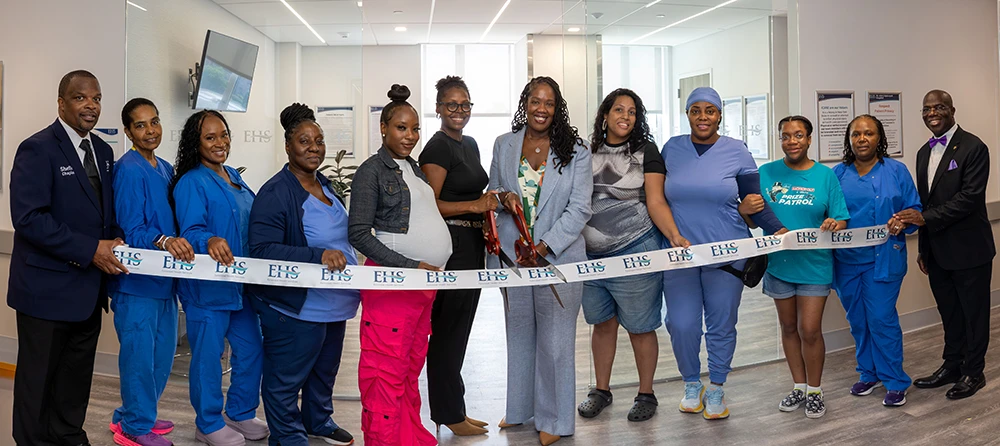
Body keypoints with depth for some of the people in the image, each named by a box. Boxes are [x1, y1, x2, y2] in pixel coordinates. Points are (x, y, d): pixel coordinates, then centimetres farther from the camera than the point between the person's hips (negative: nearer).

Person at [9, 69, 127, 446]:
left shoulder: (103, 151, 10)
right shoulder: (38, 149, -13)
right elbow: (28, 217, -21)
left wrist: (114, 238, -4)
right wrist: (90, 250, -23)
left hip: (88, 287, 7)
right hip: (48, 286, -7)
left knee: (77, 372, 16)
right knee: (38, 375, 7)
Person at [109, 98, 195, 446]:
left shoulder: (165, 169, 11)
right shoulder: (129, 170, -13)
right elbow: (131, 231, -18)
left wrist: (180, 243, 0)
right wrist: (164, 241, -34)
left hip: (164, 278, 9)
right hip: (137, 280, -8)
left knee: (162, 354, 17)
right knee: (139, 353, 1)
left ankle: (132, 416, 33)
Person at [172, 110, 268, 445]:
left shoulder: (234, 177, 11)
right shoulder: (191, 183, -12)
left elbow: (254, 220, 18)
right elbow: (190, 230, -23)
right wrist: (209, 241, -42)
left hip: (240, 283, 8)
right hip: (206, 287, -8)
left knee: (250, 350, 15)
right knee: (207, 357, 3)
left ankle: (241, 414, 32)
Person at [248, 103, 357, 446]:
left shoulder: (324, 186, 9)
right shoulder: (275, 193, -18)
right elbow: (262, 250, -26)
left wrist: (352, 265, 16)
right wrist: (318, 256, -34)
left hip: (333, 302, 9)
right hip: (295, 308, -9)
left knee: (325, 369, 24)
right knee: (286, 378, 3)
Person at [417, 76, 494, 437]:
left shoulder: (470, 144, 15)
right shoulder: (438, 148, -12)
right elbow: (428, 205, -18)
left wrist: (489, 200, 7)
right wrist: (475, 206, -21)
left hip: (472, 244, 9)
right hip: (449, 244, -9)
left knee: (459, 330, 15)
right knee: (447, 330, 0)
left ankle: (453, 409, 26)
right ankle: (448, 415, 12)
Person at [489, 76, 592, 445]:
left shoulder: (576, 150, -4)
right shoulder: (503, 145, 6)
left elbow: (579, 209, -8)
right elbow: (491, 191, 16)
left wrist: (543, 247, -15)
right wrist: (504, 197, -9)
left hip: (558, 254, -3)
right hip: (512, 252, 3)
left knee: (554, 338, 2)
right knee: (519, 332, 15)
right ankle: (520, 408, 31)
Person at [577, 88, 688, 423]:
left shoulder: (646, 151, -2)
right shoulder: (587, 153, 8)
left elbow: (655, 202, -8)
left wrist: (675, 236, -23)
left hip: (634, 253, -4)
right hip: (591, 256, 4)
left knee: (640, 327, 4)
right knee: (602, 323, 14)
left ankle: (646, 394, 20)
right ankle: (601, 390, 29)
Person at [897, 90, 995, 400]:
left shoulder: (973, 147, -12)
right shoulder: (924, 153, 11)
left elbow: (970, 197, -20)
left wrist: (925, 218, -25)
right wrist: (924, 250, 14)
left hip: (968, 249, -7)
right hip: (937, 252, 7)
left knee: (973, 313, 8)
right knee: (949, 312, 17)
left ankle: (973, 372, 20)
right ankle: (952, 366, 29)